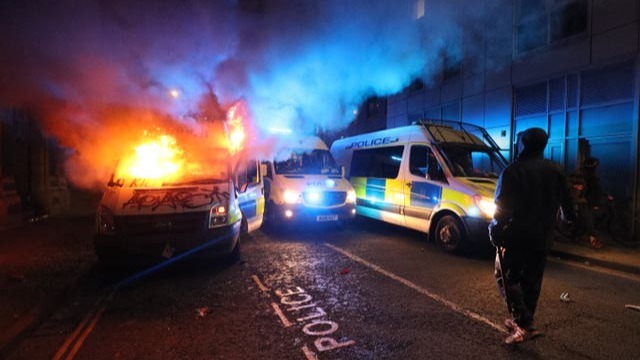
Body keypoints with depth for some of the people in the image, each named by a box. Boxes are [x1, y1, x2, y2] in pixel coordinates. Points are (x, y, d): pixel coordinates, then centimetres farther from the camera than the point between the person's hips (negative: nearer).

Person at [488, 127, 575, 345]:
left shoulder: (513, 171, -13)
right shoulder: (555, 171, 7)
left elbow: (502, 206, -18)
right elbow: (567, 203, 14)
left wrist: (494, 229, -7)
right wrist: (569, 217, 33)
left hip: (516, 236, -6)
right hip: (543, 238, 7)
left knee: (507, 278, 3)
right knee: (531, 281, 16)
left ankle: (524, 324, -6)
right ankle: (522, 321, 27)